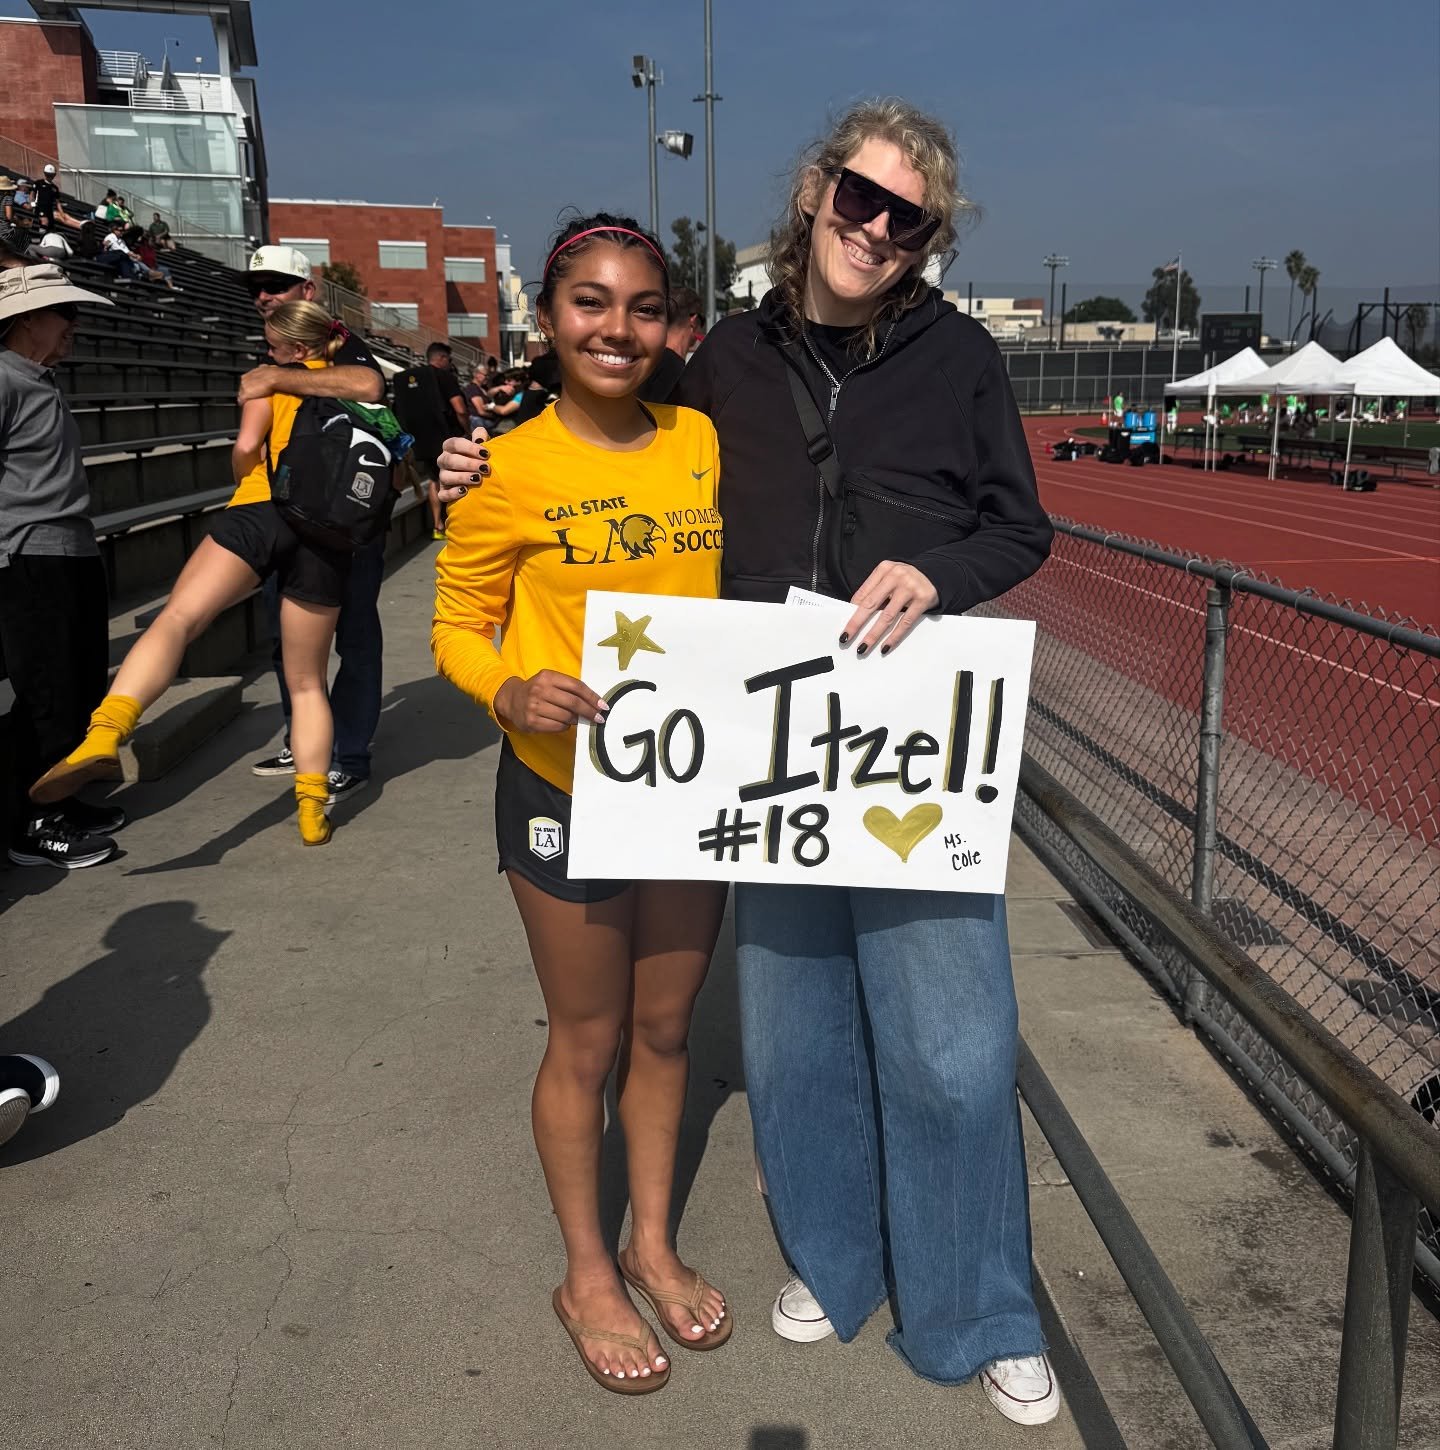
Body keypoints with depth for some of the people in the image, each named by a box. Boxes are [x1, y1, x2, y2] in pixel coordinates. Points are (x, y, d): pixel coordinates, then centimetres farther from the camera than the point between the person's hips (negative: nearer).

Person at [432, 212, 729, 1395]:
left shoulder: (702, 443, 0)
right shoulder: (509, 471, -11)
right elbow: (458, 630, -5)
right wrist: (514, 694, -26)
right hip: (566, 785, -4)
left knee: (665, 1025, 18)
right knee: (587, 1043, 11)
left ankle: (653, 1244, 39)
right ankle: (587, 1275, 34)